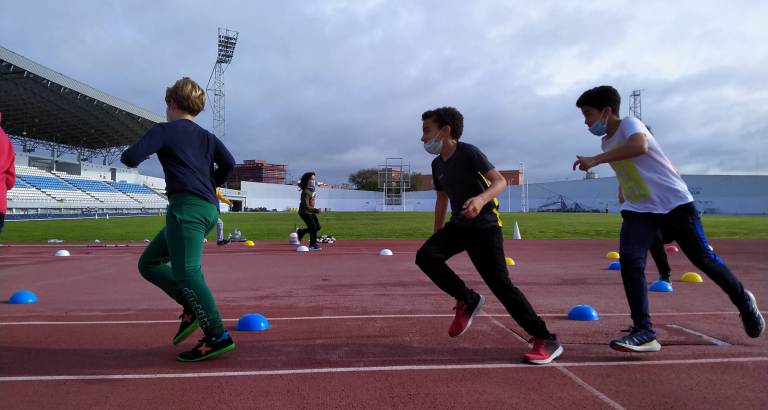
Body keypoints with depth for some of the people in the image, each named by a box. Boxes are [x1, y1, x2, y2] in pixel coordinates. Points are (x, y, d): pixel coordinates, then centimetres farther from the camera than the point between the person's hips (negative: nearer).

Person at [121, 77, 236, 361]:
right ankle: (193, 308, 5)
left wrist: (128, 155, 17)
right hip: (209, 209, 8)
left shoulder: (164, 130, 3)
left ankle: (218, 337, -14)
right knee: (148, 263, 16)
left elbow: (131, 158, -7)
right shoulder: (206, 136, 21)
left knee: (186, 272, -11)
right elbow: (228, 163, 6)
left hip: (186, 208, -8)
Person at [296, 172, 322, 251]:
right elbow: (306, 206, -30)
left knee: (317, 227, 9)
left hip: (311, 212, 9)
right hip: (305, 212, -9)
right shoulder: (306, 192, -25)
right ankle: (313, 245, 7)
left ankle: (300, 232, 26)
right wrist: (316, 210, -34)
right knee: (313, 227, -8)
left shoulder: (312, 190, 2)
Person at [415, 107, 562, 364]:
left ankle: (546, 341, 0)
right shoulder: (437, 164, 8)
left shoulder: (468, 153, -14)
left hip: (485, 227, -7)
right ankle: (468, 300, 3)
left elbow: (500, 181, -23)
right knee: (425, 256, -15)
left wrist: (481, 199, -44)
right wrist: (437, 238, 20)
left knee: (500, 284, -12)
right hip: (458, 225, 7)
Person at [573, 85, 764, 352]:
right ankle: (644, 332, -13)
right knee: (629, 259, -17)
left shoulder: (629, 124, -14)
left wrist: (595, 159, -38)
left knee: (704, 259, 8)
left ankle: (744, 301, 38)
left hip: (674, 203, -6)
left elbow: (640, 146, -38)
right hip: (639, 209, 6)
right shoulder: (607, 142, 10)